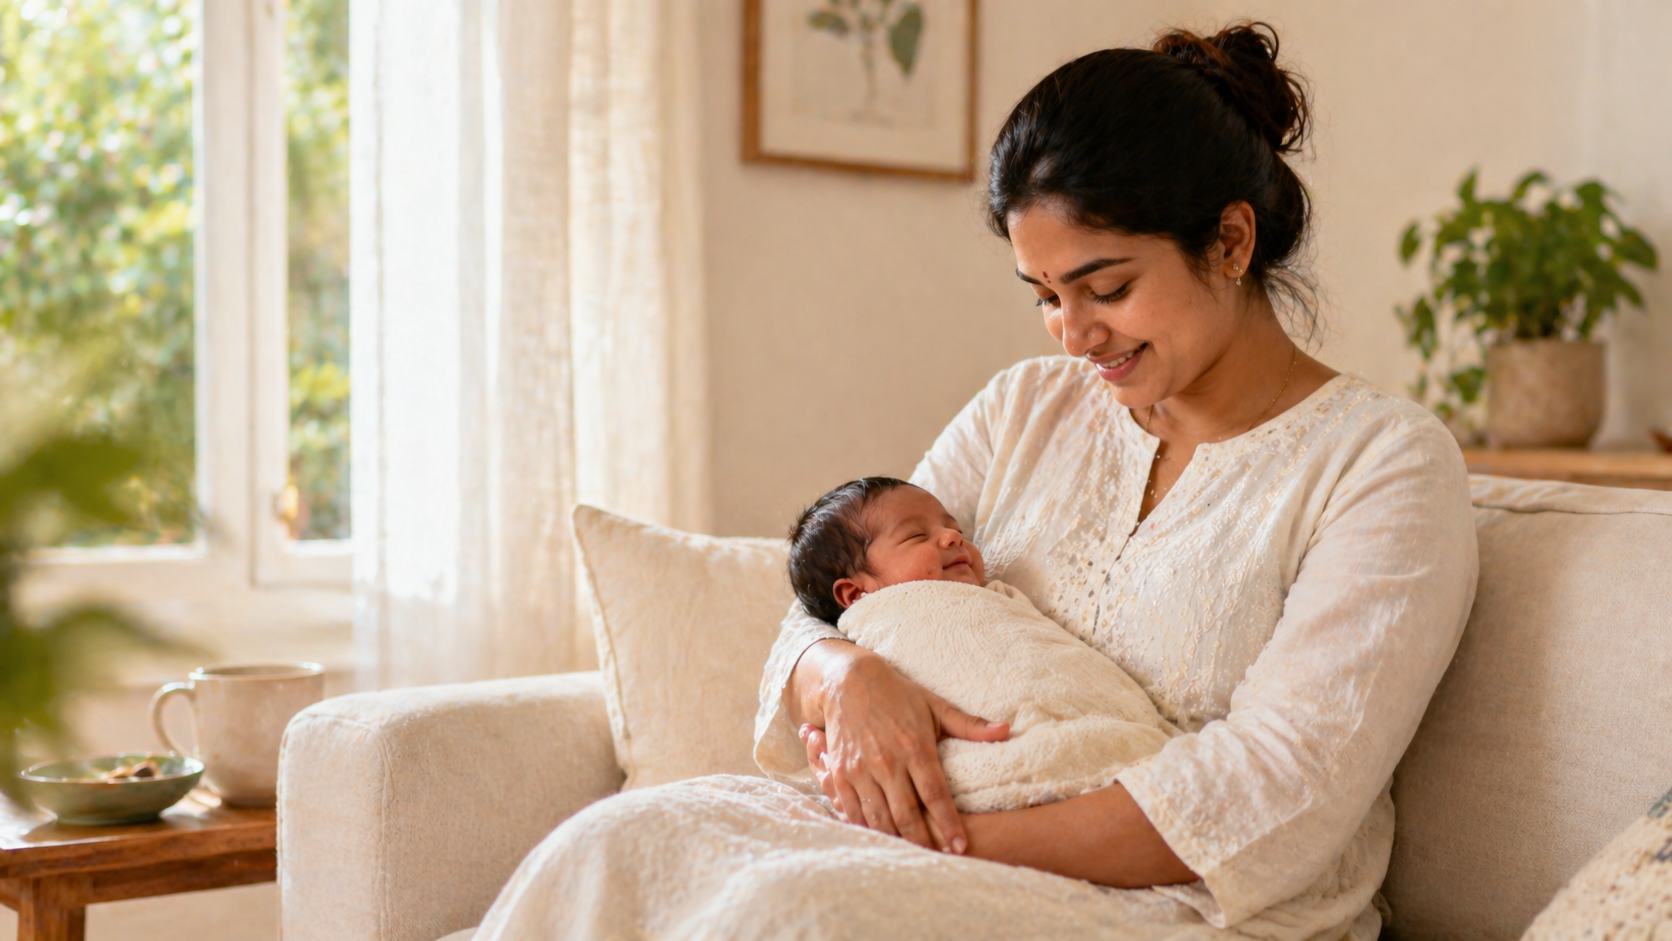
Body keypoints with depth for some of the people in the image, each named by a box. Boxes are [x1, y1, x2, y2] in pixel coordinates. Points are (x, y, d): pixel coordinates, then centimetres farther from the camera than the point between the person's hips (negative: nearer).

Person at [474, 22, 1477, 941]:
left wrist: (967, 840, -18)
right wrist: (847, 674, -15)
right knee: (620, 843, -21)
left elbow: (1275, 796, -14)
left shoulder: (1389, 461, -4)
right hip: (973, 855, 5)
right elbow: (821, 618, 11)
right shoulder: (1026, 410, 13)